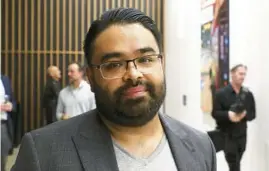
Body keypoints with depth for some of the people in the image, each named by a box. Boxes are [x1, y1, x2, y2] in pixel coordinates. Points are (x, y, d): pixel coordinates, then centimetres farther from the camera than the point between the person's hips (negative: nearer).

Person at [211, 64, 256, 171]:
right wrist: (228, 115, -25)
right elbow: (215, 113, -7)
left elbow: (253, 114, 6)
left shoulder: (248, 94, 4)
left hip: (241, 135, 4)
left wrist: (244, 115, -16)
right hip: (225, 134, -4)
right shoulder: (221, 93, -6)